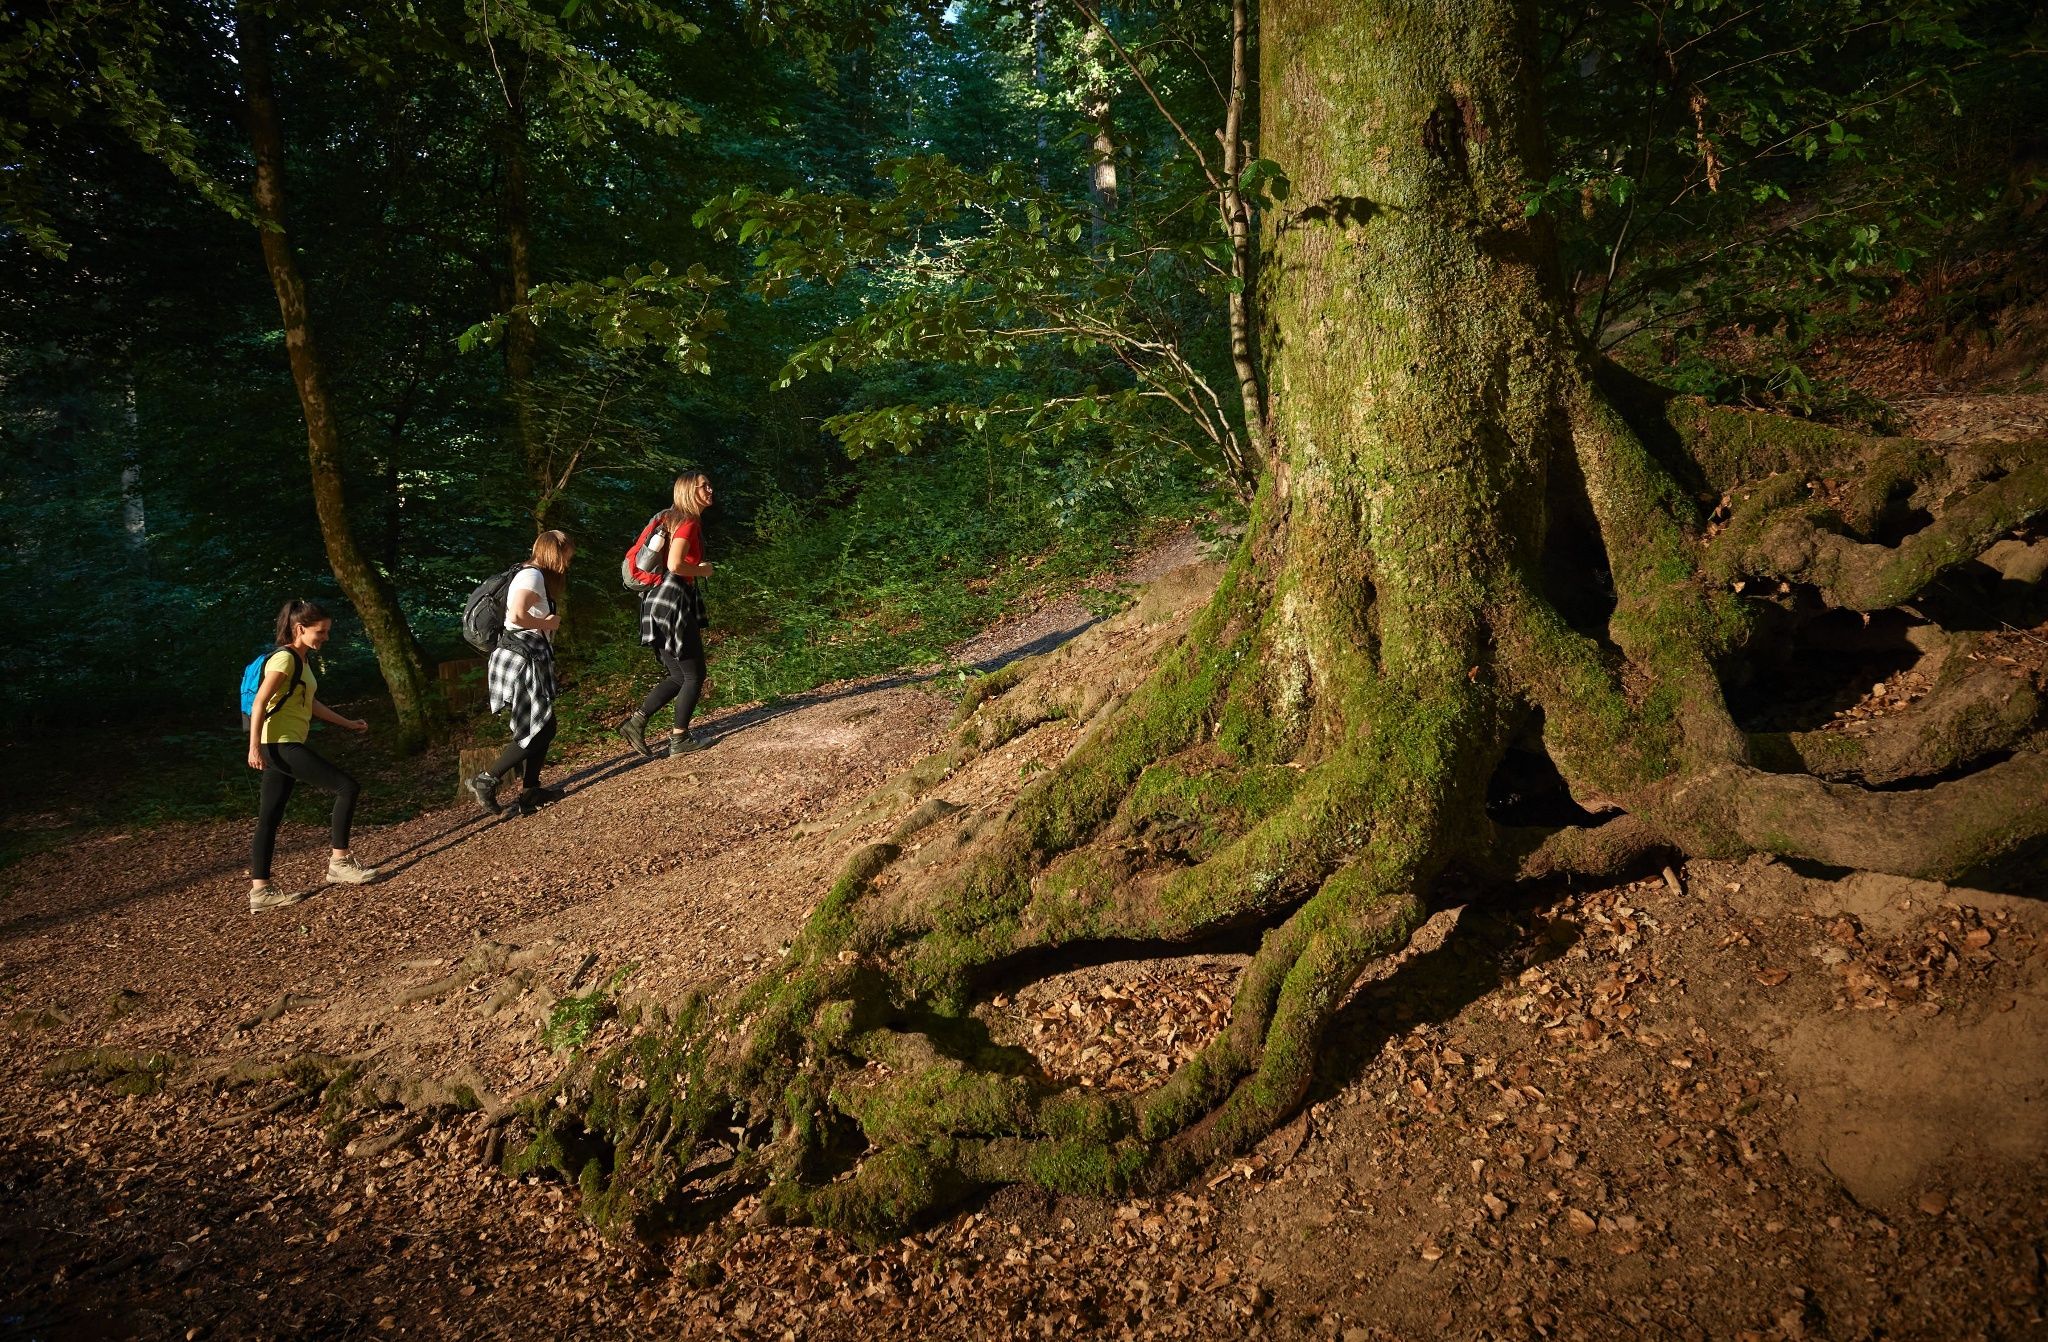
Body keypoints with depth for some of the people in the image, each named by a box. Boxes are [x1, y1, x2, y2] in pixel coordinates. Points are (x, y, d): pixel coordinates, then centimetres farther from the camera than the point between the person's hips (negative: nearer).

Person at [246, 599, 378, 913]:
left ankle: (260, 891, 10)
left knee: (270, 818, 8)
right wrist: (255, 746, -25)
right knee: (347, 787, -9)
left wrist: (347, 723, 30)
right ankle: (338, 862, 0)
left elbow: (311, 703, 26)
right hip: (280, 745, -10)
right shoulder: (284, 658, -12)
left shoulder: (302, 661, 16)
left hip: (286, 747, 10)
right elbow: (259, 702, -18)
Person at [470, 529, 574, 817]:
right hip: (523, 658, -10)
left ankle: (530, 792, 16)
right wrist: (547, 624, -13)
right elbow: (517, 615, -26)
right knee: (540, 730, -8)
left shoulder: (537, 577, 19)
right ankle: (486, 781, -2)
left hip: (531, 659, 10)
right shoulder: (533, 576, -12)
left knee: (541, 728, 12)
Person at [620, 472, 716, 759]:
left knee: (678, 676, 15)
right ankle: (680, 739, 6)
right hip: (672, 603, -9)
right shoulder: (689, 522, -12)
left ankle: (635, 723, 10)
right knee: (694, 675, 1)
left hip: (664, 604, 9)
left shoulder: (676, 519, 17)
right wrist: (703, 570, -8)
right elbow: (675, 564, -24)